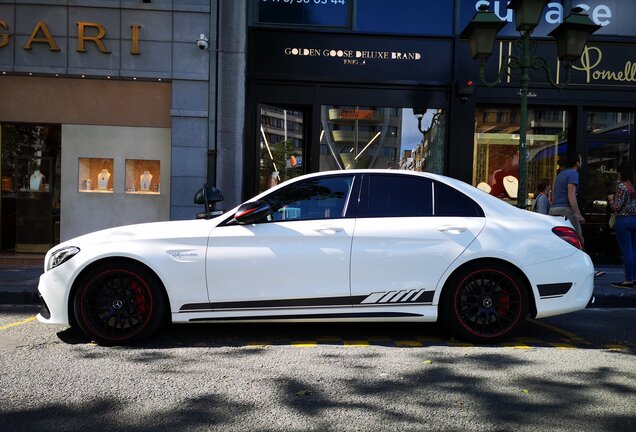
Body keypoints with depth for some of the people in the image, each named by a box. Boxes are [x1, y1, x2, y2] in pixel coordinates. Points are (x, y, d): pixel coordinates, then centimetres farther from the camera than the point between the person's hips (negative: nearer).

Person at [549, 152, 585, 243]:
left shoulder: (560, 174, 22)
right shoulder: (573, 173, -4)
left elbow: (553, 196, 25)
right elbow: (571, 195, -15)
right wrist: (578, 214, -19)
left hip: (553, 209, 9)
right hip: (565, 209, -9)